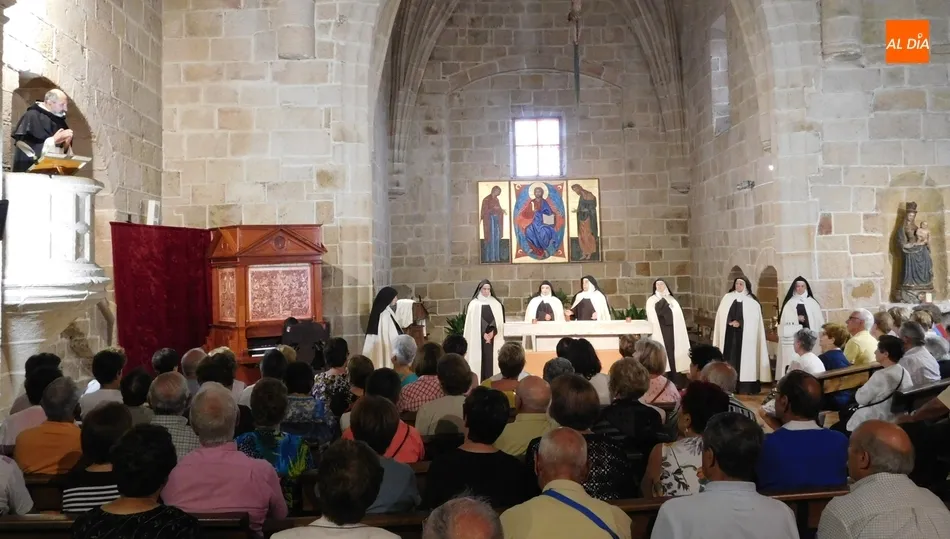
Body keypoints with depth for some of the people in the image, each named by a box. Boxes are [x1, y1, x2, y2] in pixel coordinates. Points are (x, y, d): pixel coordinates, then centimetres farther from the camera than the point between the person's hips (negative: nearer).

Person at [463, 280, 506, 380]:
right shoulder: (474, 304, 4)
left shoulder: (496, 304, 11)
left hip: (493, 338, 2)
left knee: (491, 360, -2)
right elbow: (473, 322, -3)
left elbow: (499, 320, 4)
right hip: (478, 338, -2)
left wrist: (492, 332, -12)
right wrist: (484, 334, -12)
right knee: (480, 360, -5)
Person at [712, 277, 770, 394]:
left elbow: (753, 318, -4)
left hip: (745, 334, -2)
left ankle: (744, 387, 0)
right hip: (729, 334, 2)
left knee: (743, 357, -4)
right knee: (730, 357, 0)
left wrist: (740, 323, -12)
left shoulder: (752, 301, 3)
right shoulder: (727, 298, 10)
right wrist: (730, 322, -7)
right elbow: (721, 314, 8)